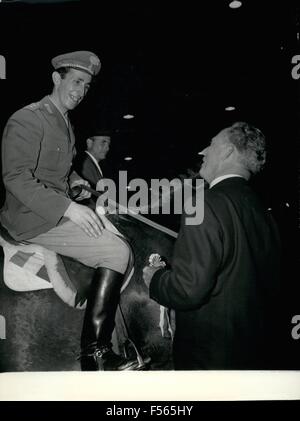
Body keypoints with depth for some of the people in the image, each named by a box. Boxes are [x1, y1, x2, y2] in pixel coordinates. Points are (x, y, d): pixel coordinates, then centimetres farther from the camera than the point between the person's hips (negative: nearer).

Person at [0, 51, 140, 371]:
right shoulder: (27, 119, -11)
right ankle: (94, 354, -12)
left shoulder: (65, 123, 18)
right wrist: (68, 207, -28)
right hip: (33, 219, -9)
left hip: (60, 211, 10)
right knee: (117, 252, -20)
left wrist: (74, 182, 7)